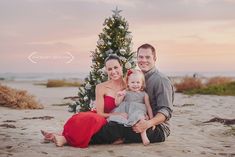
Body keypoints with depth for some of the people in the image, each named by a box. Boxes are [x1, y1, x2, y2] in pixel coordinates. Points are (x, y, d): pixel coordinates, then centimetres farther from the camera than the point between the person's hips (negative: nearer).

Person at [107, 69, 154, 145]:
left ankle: (144, 136, -41)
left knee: (140, 117, -35)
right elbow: (117, 103, 11)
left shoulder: (144, 94, 14)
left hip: (138, 111, -2)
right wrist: (118, 96, -9)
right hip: (125, 112, 2)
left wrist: (151, 119, 8)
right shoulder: (125, 92, 14)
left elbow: (148, 107, 14)